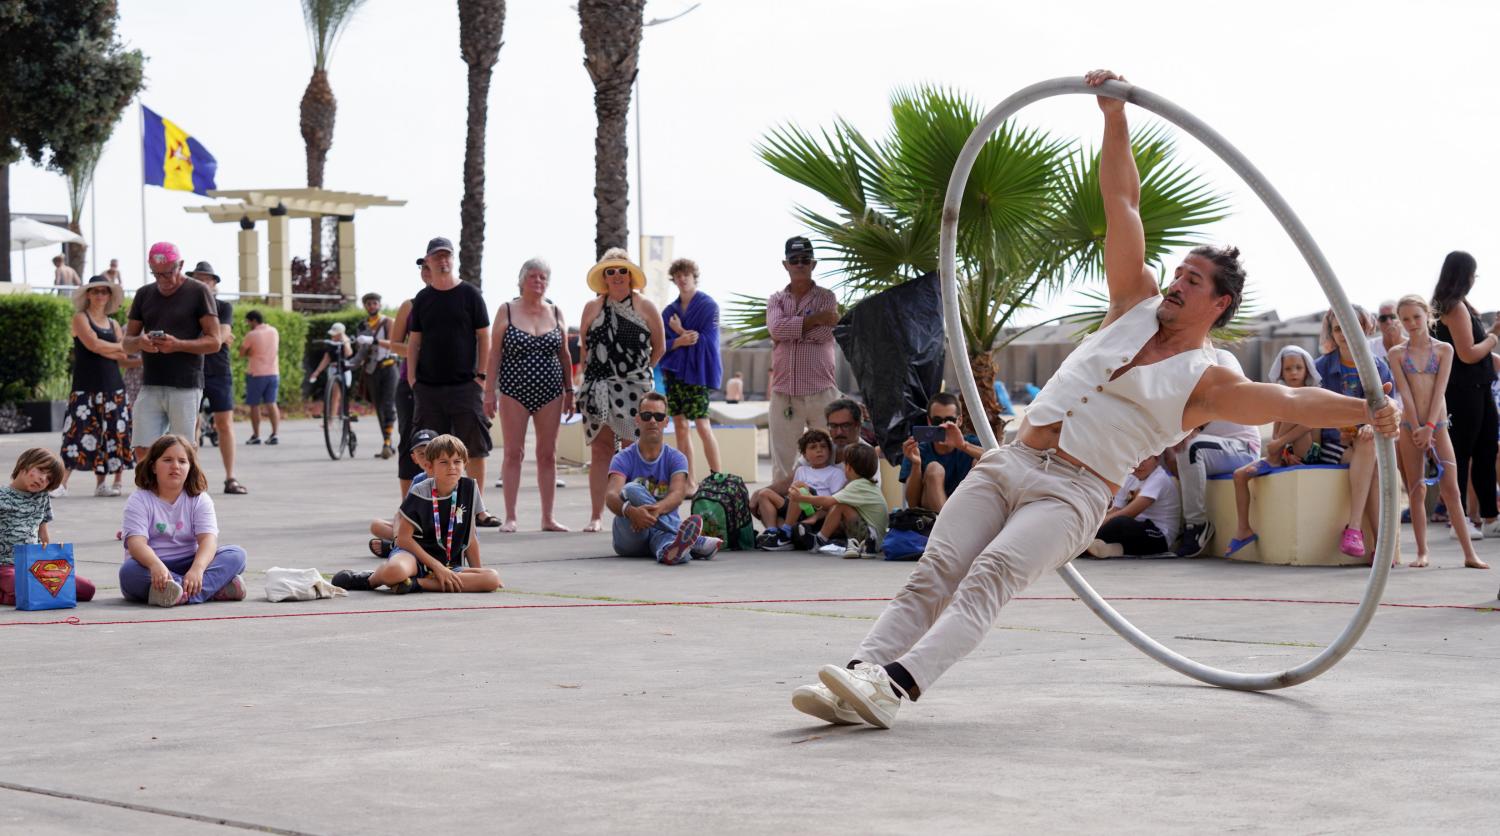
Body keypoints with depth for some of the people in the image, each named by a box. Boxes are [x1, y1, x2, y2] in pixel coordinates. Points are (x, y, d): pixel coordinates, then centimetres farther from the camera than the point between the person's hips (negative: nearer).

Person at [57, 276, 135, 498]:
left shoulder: (113, 324, 16)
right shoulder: (81, 318, 1)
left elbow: (121, 359, 13)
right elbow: (93, 344, -14)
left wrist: (144, 360, -3)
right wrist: (121, 347, -3)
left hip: (113, 388, 5)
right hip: (86, 387, -5)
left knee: (113, 435, 0)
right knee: (79, 433, -11)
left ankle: (101, 484, 5)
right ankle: (61, 484, -9)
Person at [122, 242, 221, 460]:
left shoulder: (198, 293, 1)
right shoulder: (144, 295, 15)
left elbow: (214, 342, -4)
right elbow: (127, 342, 16)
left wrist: (178, 345, -19)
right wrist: (139, 342, -9)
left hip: (186, 387, -4)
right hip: (150, 387, 4)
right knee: (143, 451, -4)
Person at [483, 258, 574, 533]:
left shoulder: (556, 312, 9)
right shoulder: (507, 311, 1)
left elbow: (564, 354, 14)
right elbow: (494, 353, 1)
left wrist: (569, 391, 11)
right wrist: (489, 391, -4)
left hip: (550, 392, 3)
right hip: (514, 391, -2)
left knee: (548, 454, 4)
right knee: (513, 453, -2)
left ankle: (548, 517, 9)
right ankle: (510, 517, 1)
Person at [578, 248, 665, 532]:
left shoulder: (646, 308, 5)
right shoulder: (592, 308, 10)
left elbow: (659, 349, 10)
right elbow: (584, 347, 15)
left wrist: (639, 370, 7)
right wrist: (597, 370, 8)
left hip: (634, 388, -1)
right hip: (599, 388, 1)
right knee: (600, 450, 0)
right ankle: (596, 516, 2)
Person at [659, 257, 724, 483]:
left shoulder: (708, 306, -1)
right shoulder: (670, 311, 14)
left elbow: (707, 340, -10)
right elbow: (661, 343, 6)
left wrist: (680, 332, -3)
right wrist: (680, 341, -14)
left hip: (697, 373, -5)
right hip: (674, 372, 5)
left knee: (702, 426, -11)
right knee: (680, 426, 3)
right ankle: (688, 479, 7)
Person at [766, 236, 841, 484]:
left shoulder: (826, 297, 8)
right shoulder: (776, 300, 14)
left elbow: (823, 334, -10)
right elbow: (776, 328, -8)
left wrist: (791, 328, -3)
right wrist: (816, 319, -9)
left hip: (820, 392, -2)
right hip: (784, 395, 2)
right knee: (781, 464, 3)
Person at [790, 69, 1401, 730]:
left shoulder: (1205, 384, 4)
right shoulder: (1137, 305, 18)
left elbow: (1287, 401, -8)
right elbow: (1122, 202, 15)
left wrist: (1366, 412, -21)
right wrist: (1115, 116, 12)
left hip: (1073, 494, -5)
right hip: (1008, 462, 5)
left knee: (989, 577, -28)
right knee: (934, 573, -12)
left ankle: (897, 686, -45)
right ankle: (859, 671, -24)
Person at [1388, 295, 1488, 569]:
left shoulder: (1444, 349, 4)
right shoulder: (1397, 353, 3)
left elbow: (1439, 390, -4)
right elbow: (1405, 392, -4)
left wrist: (1429, 428, -12)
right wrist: (1417, 429, -12)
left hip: (1437, 425, 0)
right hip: (1409, 425, 0)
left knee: (1451, 489, -4)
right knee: (1416, 490, 1)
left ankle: (1469, 554, -3)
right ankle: (1422, 552, 5)